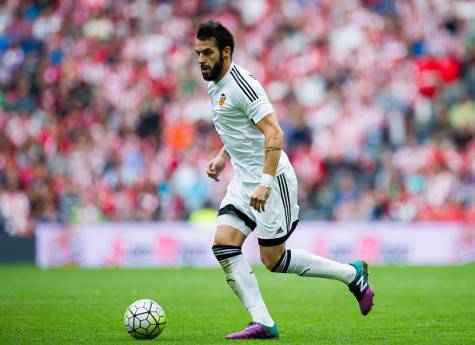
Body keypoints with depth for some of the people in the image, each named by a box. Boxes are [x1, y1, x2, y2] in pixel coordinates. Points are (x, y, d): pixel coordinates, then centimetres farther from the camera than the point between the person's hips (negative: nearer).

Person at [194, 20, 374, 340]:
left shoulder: (241, 84, -19)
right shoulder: (214, 85, 11)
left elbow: (274, 134, -26)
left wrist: (265, 183, -32)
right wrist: (223, 156, 17)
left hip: (271, 180, -9)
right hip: (244, 180, 9)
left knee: (273, 259, -3)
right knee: (223, 244, -7)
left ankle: (352, 274, 14)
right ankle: (262, 323, -8)